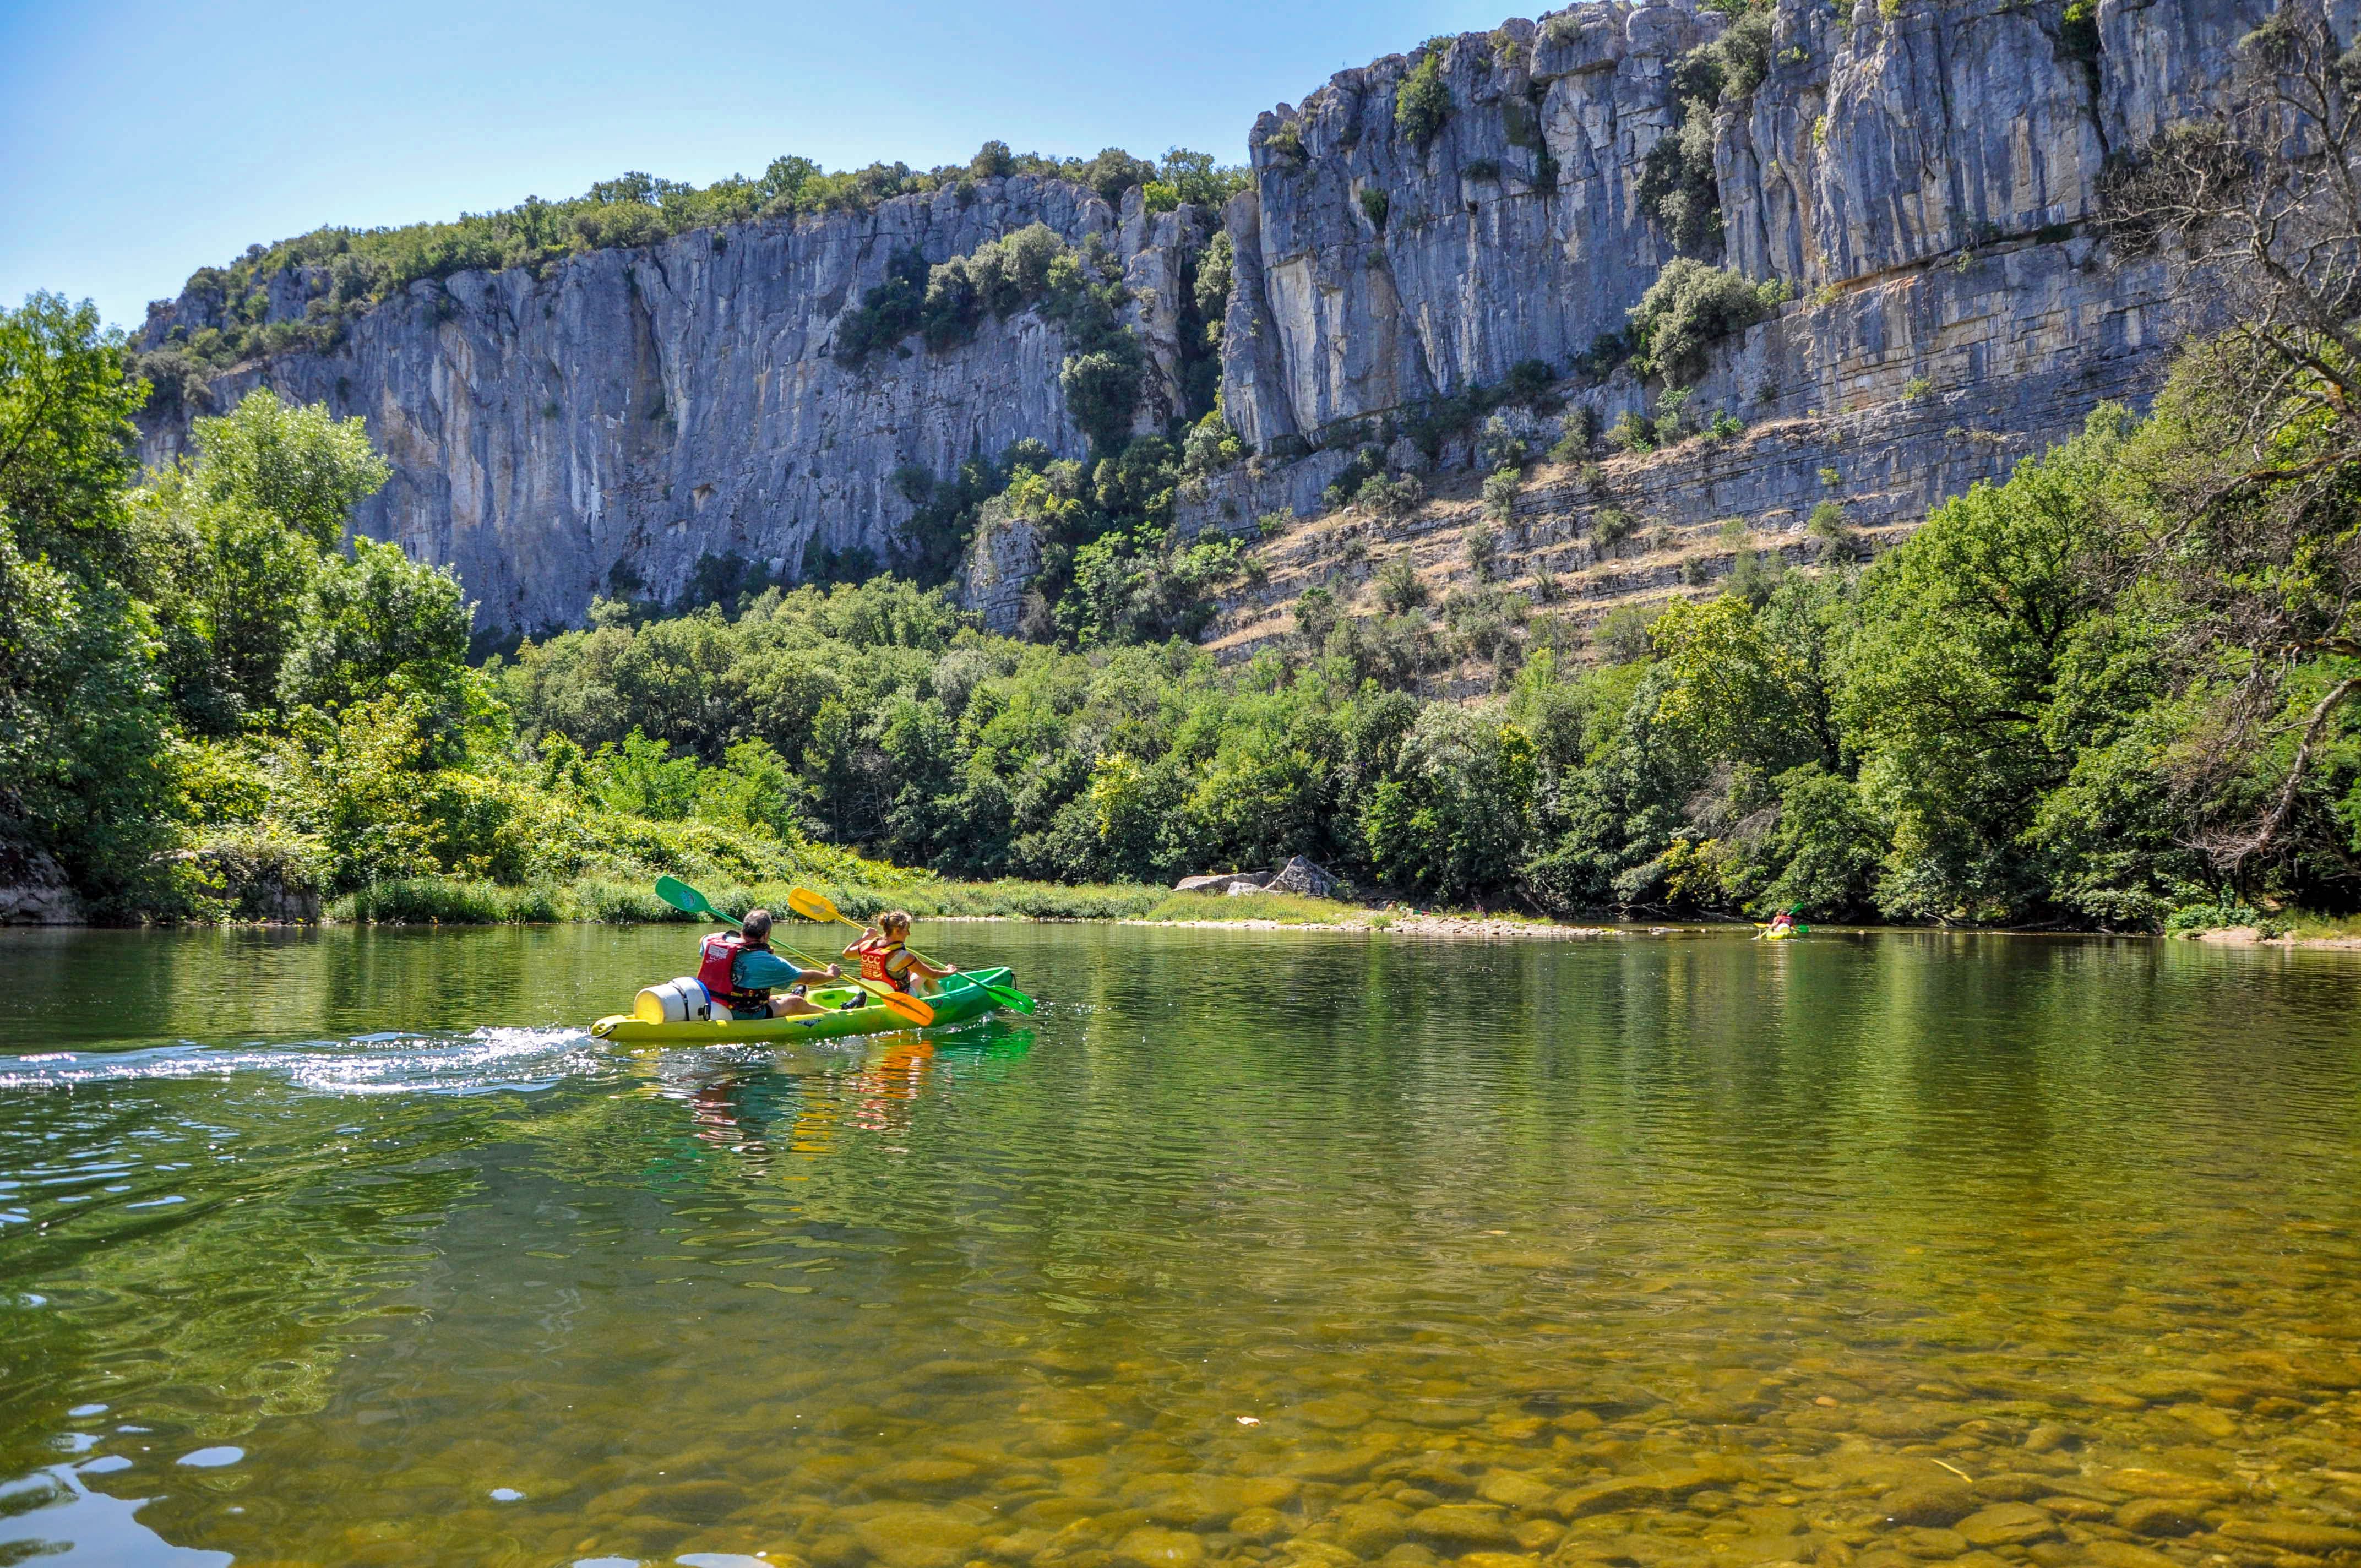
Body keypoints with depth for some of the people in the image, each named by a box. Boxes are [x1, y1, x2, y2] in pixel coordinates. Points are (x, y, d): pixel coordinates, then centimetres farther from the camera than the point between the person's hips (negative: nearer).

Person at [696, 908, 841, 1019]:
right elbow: (808, 978, -5)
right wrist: (831, 975, 15)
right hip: (744, 1018, -7)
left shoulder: (712, 941, -4)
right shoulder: (767, 962, -19)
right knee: (795, 1002, 13)